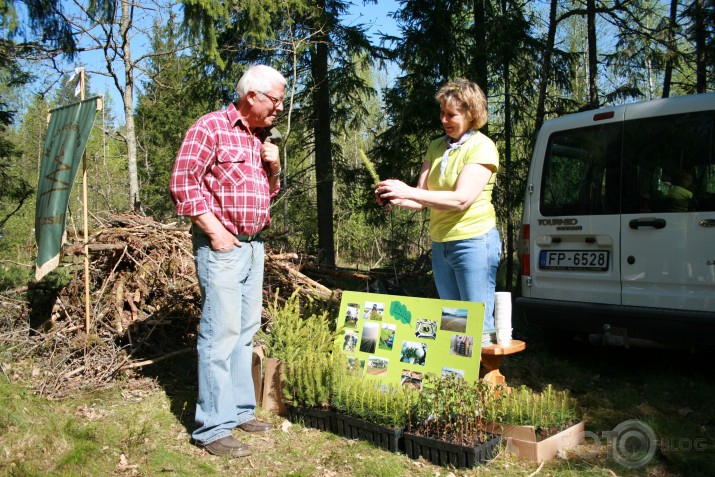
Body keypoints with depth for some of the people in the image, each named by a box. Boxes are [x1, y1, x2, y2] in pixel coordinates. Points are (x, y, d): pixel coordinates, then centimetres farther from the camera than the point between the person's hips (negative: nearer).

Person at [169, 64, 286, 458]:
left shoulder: (261, 137, 16)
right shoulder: (211, 127, -8)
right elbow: (183, 183, -14)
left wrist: (274, 168, 3)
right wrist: (214, 230, -16)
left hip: (254, 245, 8)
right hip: (222, 246, -8)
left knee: (245, 332, 13)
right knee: (221, 333, -7)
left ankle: (240, 410, 25)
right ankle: (213, 428, 3)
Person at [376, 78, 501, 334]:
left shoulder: (482, 147, -9)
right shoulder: (436, 147, 11)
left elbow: (462, 199, -21)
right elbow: (421, 199, 6)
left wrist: (407, 191, -25)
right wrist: (396, 198, -16)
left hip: (474, 242, -7)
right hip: (440, 244, 7)